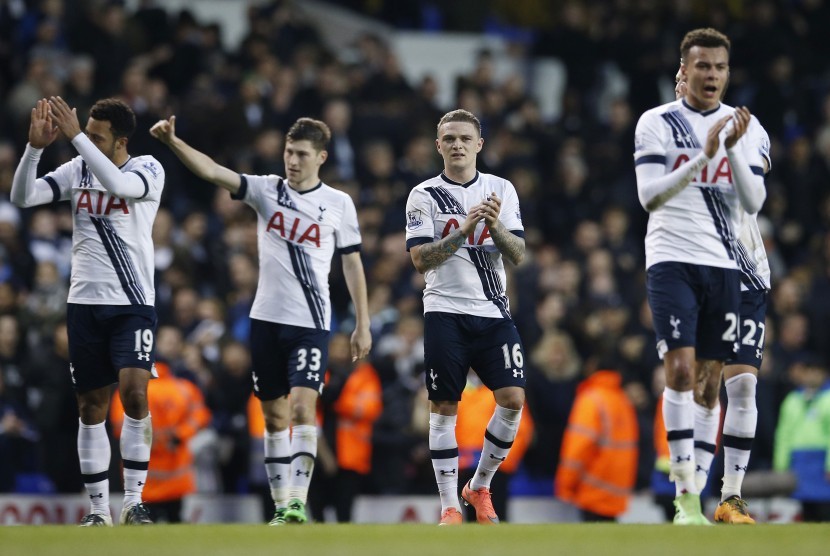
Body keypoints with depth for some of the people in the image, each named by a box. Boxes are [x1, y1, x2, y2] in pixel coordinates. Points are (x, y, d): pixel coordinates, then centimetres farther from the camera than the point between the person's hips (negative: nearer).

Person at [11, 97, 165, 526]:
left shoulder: (148, 169, -6)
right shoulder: (76, 171, 6)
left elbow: (118, 183, -28)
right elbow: (22, 197, -4)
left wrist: (75, 136, -30)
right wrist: (36, 146, -18)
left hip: (132, 304, -4)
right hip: (85, 302, 4)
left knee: (134, 391, -19)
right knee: (91, 406, 5)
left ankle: (134, 500, -11)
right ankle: (98, 508, 12)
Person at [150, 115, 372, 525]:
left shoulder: (339, 203, 1)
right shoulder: (267, 190, 2)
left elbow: (352, 263, 8)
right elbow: (212, 172, -9)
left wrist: (363, 324, 6)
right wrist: (172, 141, -25)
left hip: (311, 322, -3)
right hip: (267, 318, 3)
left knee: (302, 406, -17)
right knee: (274, 414, 7)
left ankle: (298, 503, -18)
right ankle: (281, 503, 15)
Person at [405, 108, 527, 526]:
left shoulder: (501, 190, 8)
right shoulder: (424, 196, 1)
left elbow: (517, 254, 2)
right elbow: (420, 259, -8)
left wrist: (495, 226, -17)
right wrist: (463, 230, -19)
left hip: (494, 311, 2)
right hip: (445, 313, -2)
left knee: (513, 398, -8)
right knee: (443, 408, -2)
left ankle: (480, 487, 11)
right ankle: (449, 505, 4)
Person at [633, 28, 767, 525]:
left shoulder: (743, 126, 9)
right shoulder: (657, 123, -1)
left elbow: (754, 202, 2)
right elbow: (650, 196, -11)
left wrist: (733, 150, -13)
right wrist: (703, 157, -21)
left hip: (724, 265, 4)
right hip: (673, 260, -4)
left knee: (710, 379, 4)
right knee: (680, 369, -16)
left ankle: (694, 494, 10)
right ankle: (685, 497, -18)